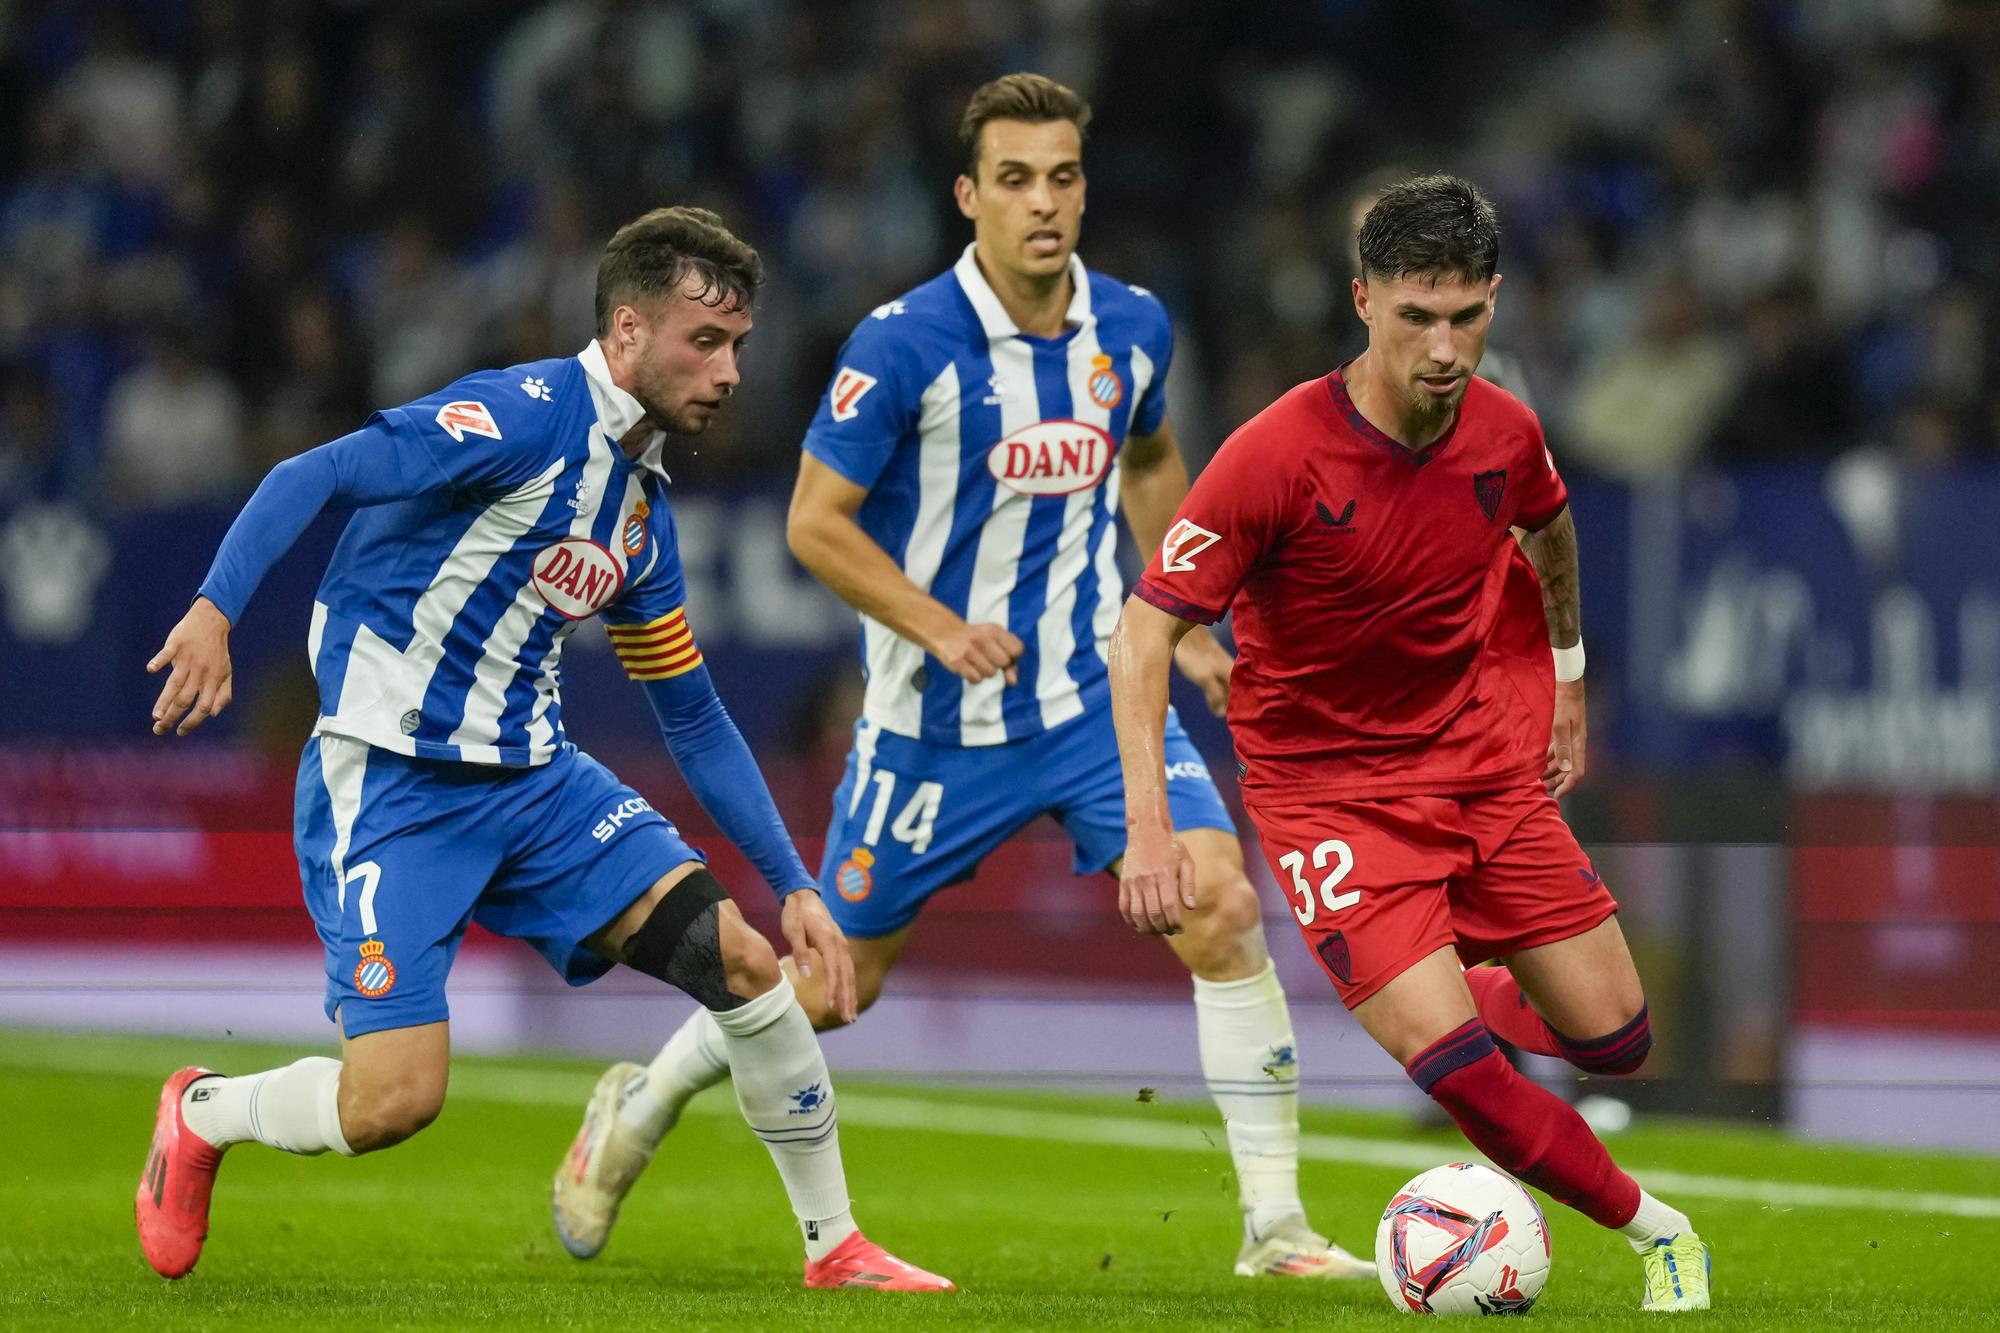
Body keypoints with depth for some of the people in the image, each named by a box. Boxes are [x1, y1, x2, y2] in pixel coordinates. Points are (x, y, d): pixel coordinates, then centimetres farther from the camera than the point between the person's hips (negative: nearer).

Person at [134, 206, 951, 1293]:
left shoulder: (642, 507, 13)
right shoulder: (525, 419, -13)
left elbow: (696, 722, 21)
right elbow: (309, 479, -19)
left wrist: (794, 887, 17)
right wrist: (216, 609, -35)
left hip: (534, 778, 8)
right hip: (390, 784, -8)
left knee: (742, 959, -6)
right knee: (394, 1099, -17)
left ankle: (835, 1246, 7)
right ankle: (201, 1115, 16)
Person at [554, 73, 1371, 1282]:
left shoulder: (1133, 328, -2)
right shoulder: (904, 344, -17)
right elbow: (816, 521, -11)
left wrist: (1183, 625, 13)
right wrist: (942, 628, -22)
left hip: (1094, 696, 3)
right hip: (936, 724, -3)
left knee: (1223, 909, -17)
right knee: (834, 985, 10)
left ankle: (1276, 1227, -10)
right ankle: (641, 1105, 38)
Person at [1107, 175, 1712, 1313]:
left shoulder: (1503, 431, -8)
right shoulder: (1277, 458, -24)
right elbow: (1147, 630, -21)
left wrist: (1567, 675, 28)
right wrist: (1149, 823, -30)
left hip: (1483, 761, 5)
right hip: (1327, 784, -5)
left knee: (1614, 1040, 5)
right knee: (1448, 1060, -20)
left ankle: (1476, 994, 39)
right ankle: (1651, 1225, 0)